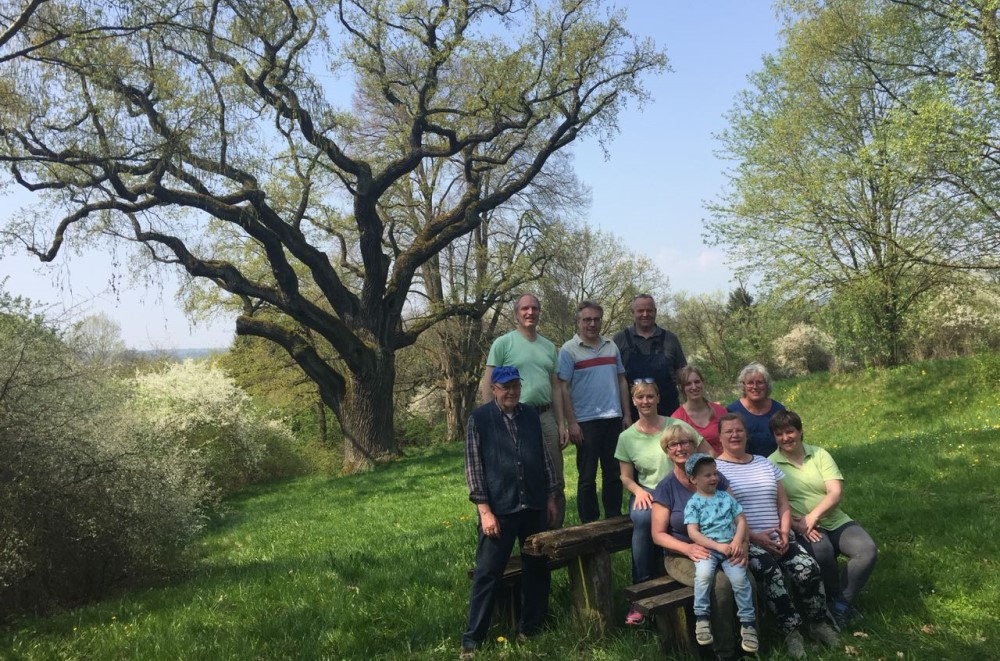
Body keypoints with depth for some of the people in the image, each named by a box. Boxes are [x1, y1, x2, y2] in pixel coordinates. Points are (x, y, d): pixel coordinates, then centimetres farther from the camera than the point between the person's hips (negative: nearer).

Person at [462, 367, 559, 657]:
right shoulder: (479, 418, -4)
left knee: (537, 568, 12)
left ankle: (531, 626, 28)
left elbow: (544, 457, 14)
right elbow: (473, 465, -6)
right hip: (499, 509, -4)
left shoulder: (531, 415, 9)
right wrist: (484, 510, -11)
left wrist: (550, 497, 11)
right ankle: (472, 637, 11)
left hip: (534, 506, 4)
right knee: (487, 573, 1)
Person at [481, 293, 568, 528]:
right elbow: (487, 387, -6)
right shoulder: (503, 343, -3)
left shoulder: (549, 347, 14)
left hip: (546, 417, 5)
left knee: (555, 482, 9)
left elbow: (555, 387, 16)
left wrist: (562, 424, 11)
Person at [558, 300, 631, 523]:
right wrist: (571, 423, -13)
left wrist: (627, 414, 8)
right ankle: (589, 524, 12)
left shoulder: (611, 346, 12)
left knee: (614, 472, 11)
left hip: (614, 419, 5)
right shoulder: (569, 350, -4)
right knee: (587, 477, 3)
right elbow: (563, 388, -8)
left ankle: (614, 519, 22)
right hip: (586, 421, -5)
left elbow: (621, 381, 15)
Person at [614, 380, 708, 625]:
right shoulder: (626, 437, 5)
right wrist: (639, 491, -12)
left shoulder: (677, 426, -1)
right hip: (647, 492, 1)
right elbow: (626, 477, 9)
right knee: (642, 518, -33)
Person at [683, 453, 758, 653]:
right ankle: (701, 618, -15)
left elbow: (741, 520, 11)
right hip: (707, 548, -2)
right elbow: (693, 533, -8)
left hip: (730, 548, 3)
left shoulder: (726, 498, 13)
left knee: (740, 578, -22)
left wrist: (737, 542, -8)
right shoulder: (693, 504, 1)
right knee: (704, 574, -32)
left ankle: (748, 621, -4)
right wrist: (718, 546, -16)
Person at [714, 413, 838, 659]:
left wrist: (784, 532, -3)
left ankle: (819, 623, -1)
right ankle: (791, 630, -18)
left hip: (777, 537, 5)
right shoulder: (715, 468, -2)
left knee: (809, 569, -19)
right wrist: (754, 536, -16)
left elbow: (783, 503, 16)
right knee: (771, 574, -32)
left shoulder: (764, 463, 19)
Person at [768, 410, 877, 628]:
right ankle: (835, 599, -5)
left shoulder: (819, 454, 7)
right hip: (801, 528, -4)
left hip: (835, 521, 4)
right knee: (821, 549, -34)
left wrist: (813, 515, -20)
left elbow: (835, 492, -4)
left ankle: (840, 604, -5)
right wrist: (796, 524, -25)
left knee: (867, 550, -21)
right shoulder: (770, 464, 0)